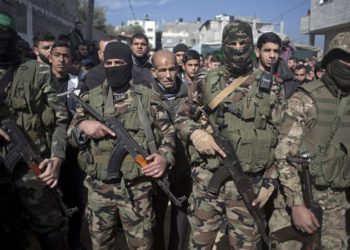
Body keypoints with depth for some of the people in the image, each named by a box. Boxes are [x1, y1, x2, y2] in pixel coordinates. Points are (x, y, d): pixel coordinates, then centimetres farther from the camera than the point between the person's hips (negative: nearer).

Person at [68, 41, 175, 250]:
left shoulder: (148, 97, -1)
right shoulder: (90, 98, 5)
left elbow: (168, 132, 4)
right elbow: (71, 133, 8)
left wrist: (164, 156, -15)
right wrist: (83, 126, -15)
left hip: (137, 188, -2)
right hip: (99, 187, 2)